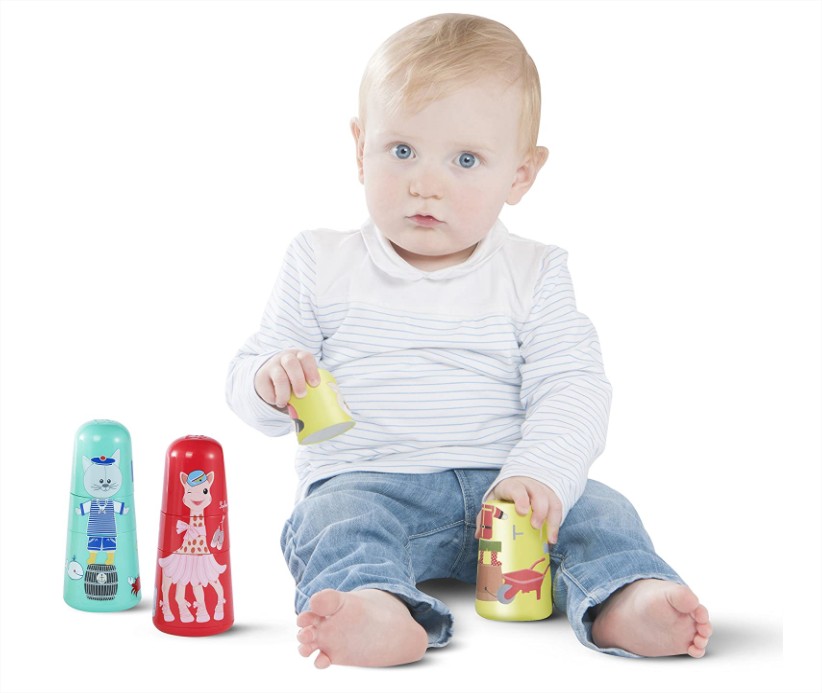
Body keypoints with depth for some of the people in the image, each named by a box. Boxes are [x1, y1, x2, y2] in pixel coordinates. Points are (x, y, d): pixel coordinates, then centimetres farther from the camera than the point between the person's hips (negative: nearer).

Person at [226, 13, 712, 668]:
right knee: (339, 520, -31)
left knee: (596, 508, -21)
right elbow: (247, 381, 10)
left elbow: (571, 389, -4)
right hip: (364, 482, -1)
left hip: (500, 485, 1)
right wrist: (270, 381, -17)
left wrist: (538, 473, -24)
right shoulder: (321, 265, 8)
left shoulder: (533, 275, 6)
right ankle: (376, 613, -57)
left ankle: (628, 603, -44)